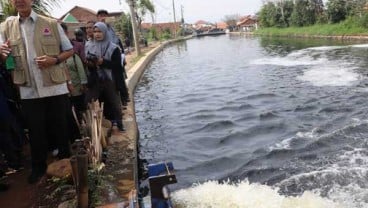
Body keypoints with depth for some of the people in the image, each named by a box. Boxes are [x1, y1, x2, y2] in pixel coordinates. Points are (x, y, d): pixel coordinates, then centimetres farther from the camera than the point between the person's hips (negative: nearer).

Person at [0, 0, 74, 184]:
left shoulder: (51, 24, 2)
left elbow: (69, 50, 6)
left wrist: (55, 60, -13)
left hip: (55, 87, -1)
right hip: (28, 91, 1)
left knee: (60, 127, 10)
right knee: (35, 131, 10)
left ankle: (65, 160, 30)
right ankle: (38, 167, 27)